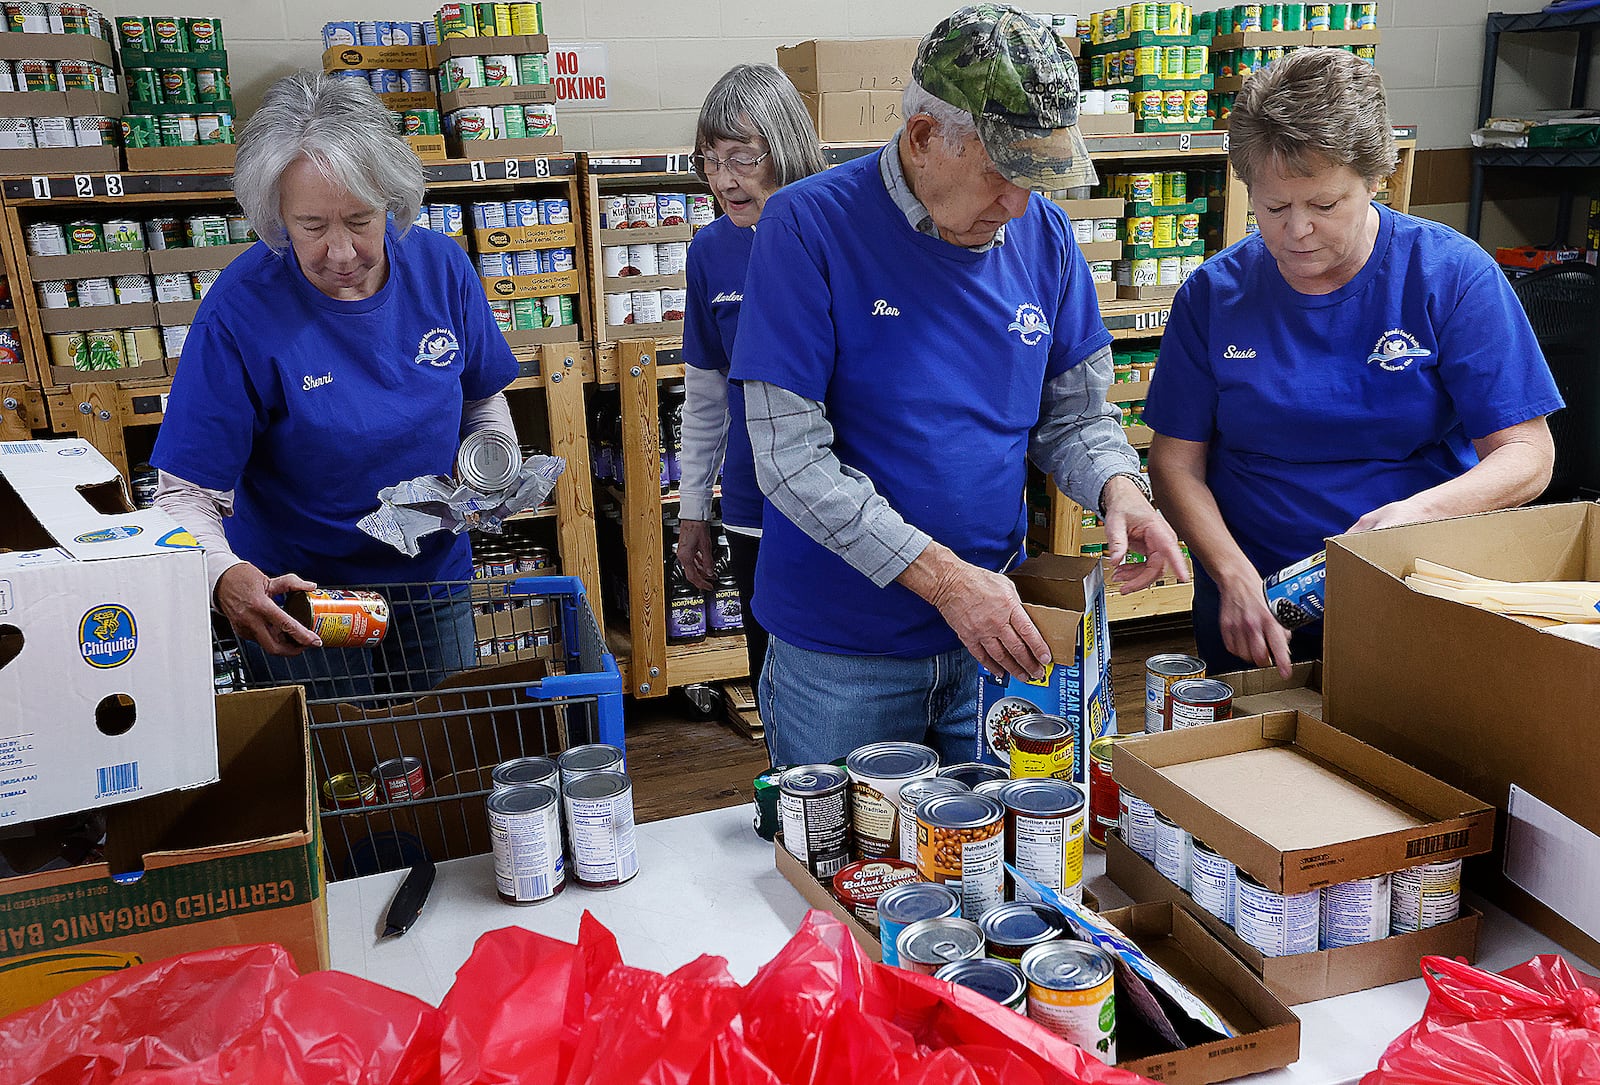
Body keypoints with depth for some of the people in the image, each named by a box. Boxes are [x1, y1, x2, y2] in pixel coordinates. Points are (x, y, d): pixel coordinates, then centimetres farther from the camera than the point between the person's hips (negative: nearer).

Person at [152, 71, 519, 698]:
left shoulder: (441, 268, -11)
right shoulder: (240, 313, -22)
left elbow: (484, 401, 6)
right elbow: (185, 493, -21)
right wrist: (226, 576, -41)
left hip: (436, 582, 4)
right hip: (298, 605, -4)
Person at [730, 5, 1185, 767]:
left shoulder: (1042, 234, 0)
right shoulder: (809, 226, -15)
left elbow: (1075, 412, 9)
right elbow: (791, 456, -20)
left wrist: (1117, 488, -13)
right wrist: (941, 577, -24)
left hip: (995, 630, 4)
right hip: (839, 655, -4)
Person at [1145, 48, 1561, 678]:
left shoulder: (1453, 275, -3)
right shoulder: (1213, 293, 1)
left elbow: (1527, 454, -3)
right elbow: (1177, 461, 1)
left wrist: (1417, 513, -23)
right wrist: (1233, 574, -15)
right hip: (1250, 607, 1)